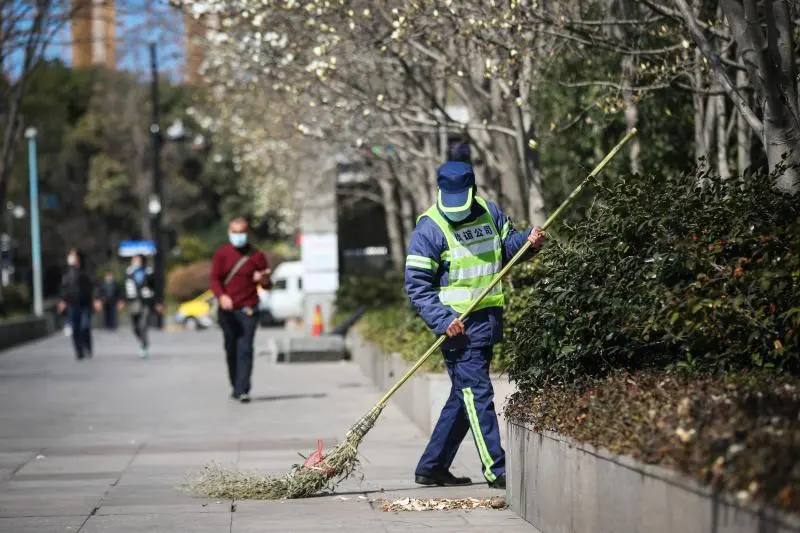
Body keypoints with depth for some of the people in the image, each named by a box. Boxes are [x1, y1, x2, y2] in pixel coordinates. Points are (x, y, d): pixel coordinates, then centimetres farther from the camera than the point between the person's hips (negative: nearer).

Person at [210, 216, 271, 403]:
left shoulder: (256, 256, 5)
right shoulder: (221, 254, 6)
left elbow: (267, 285, 9)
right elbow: (215, 279, -1)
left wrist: (263, 279, -16)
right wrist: (222, 296, -21)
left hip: (248, 310, -2)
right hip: (227, 309, 2)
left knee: (245, 349, -11)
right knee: (231, 350, 8)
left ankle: (243, 390, -16)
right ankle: (236, 386, 21)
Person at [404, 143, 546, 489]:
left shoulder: (489, 212, 8)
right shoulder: (429, 228, -10)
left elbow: (506, 245, 25)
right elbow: (416, 284, -11)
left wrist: (528, 240, 2)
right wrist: (442, 320, -22)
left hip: (489, 319, 7)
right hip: (459, 325, -7)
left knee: (463, 396, 12)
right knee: (476, 394, -9)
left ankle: (431, 467, 21)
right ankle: (496, 470, -7)